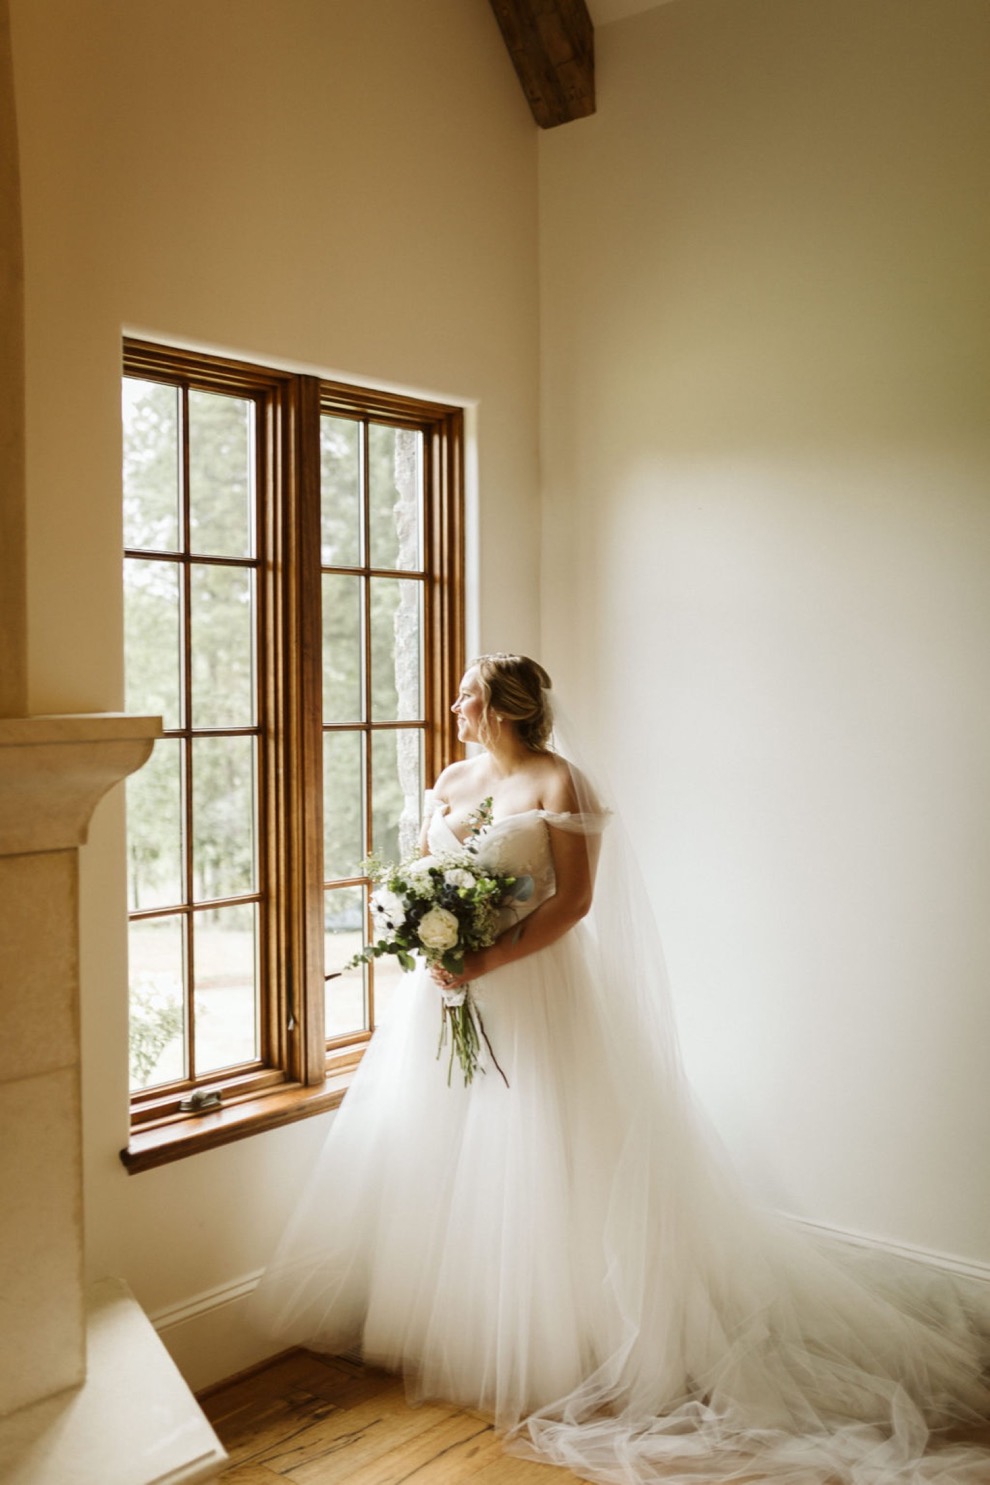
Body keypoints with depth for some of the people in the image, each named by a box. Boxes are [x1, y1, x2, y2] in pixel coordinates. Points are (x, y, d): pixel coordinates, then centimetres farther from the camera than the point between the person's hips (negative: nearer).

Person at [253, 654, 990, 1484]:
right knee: (436, 1158, 12)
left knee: (534, 1166, 0)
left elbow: (575, 898, -15)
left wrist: (486, 962, -21)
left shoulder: (558, 783, -10)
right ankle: (438, 1322, 29)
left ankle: (552, 1346, 16)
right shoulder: (451, 781, 10)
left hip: (530, 994, -7)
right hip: (446, 994, 7)